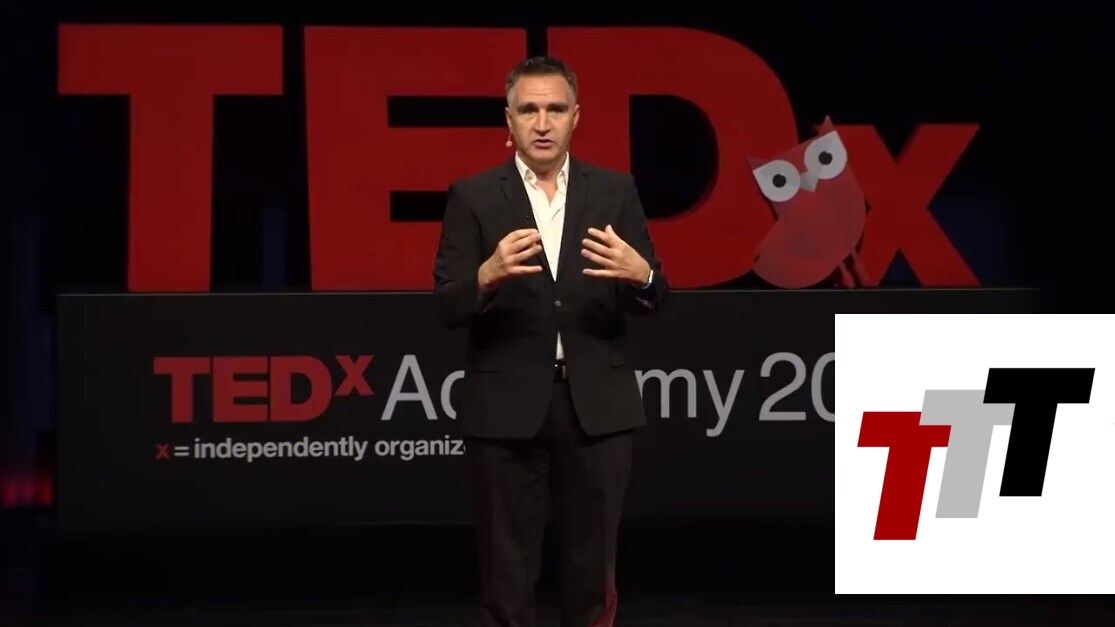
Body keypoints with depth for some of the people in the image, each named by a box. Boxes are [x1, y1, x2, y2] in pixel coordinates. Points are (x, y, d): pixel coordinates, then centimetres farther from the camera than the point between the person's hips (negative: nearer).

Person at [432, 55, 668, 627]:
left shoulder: (615, 191, 5)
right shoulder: (473, 197, 0)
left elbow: (653, 302, 3)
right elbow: (447, 310, -6)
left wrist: (640, 275, -20)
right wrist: (488, 275, -27)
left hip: (596, 403, 1)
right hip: (506, 407, -1)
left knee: (592, 567, 9)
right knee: (507, 572, 5)